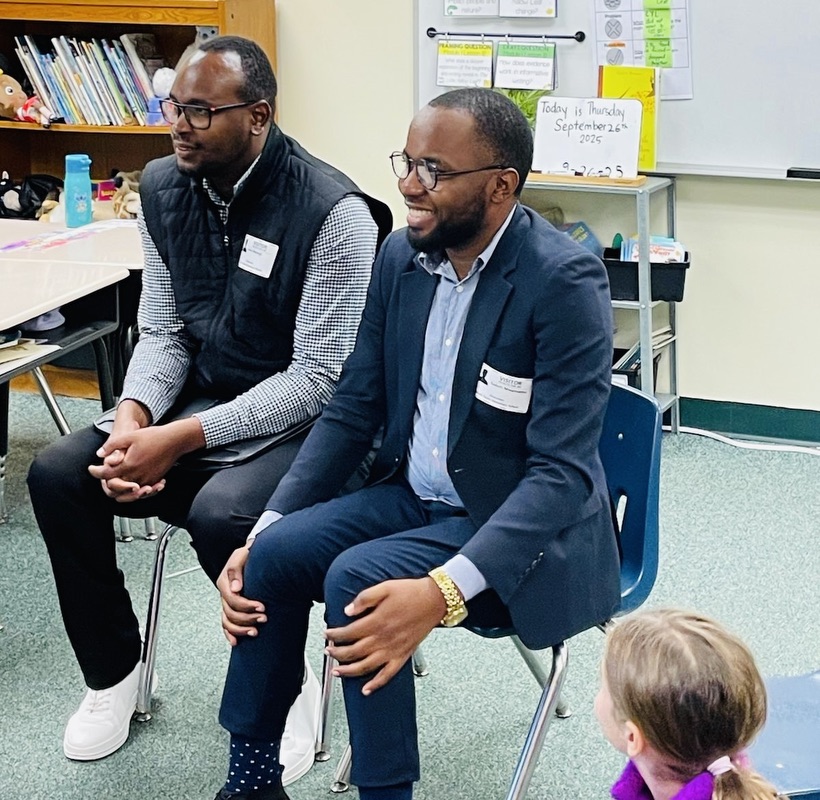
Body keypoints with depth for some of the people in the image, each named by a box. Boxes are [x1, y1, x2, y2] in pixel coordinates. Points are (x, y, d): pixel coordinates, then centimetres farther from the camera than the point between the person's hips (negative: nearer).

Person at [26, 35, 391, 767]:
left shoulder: (331, 212, -20)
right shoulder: (164, 190, 1)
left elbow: (320, 377, -21)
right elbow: (162, 331, 7)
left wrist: (183, 439, -26)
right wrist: (133, 416, -15)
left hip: (300, 423, -6)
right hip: (199, 400, 6)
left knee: (222, 514, -34)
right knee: (58, 474, -14)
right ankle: (112, 670, 7)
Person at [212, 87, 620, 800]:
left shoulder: (565, 280, -21)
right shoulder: (402, 256, 0)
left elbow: (563, 471, -26)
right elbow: (352, 411, 6)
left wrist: (442, 591, -38)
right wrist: (264, 529, -8)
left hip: (528, 531, -6)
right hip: (415, 495, 7)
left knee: (357, 580, -27)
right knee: (275, 553, -15)